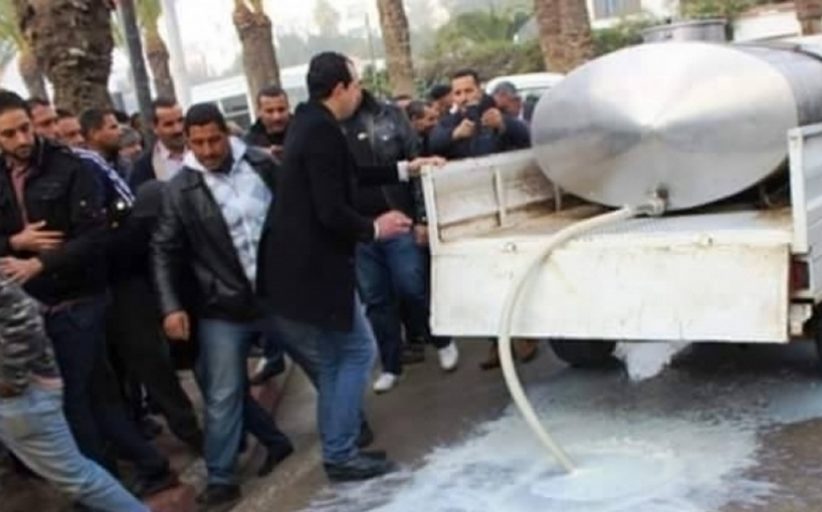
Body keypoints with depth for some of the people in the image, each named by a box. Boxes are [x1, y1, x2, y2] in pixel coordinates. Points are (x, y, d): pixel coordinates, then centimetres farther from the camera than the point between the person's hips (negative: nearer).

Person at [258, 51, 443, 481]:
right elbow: (331, 212, -24)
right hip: (313, 265, -10)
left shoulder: (309, 122, 11)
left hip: (303, 261, 10)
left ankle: (337, 449, 26)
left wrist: (405, 169, 26)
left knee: (334, 356, 18)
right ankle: (341, 455, 9)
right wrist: (374, 228, -8)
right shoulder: (321, 129, -20)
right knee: (357, 351, 1)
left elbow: (351, 175, 23)